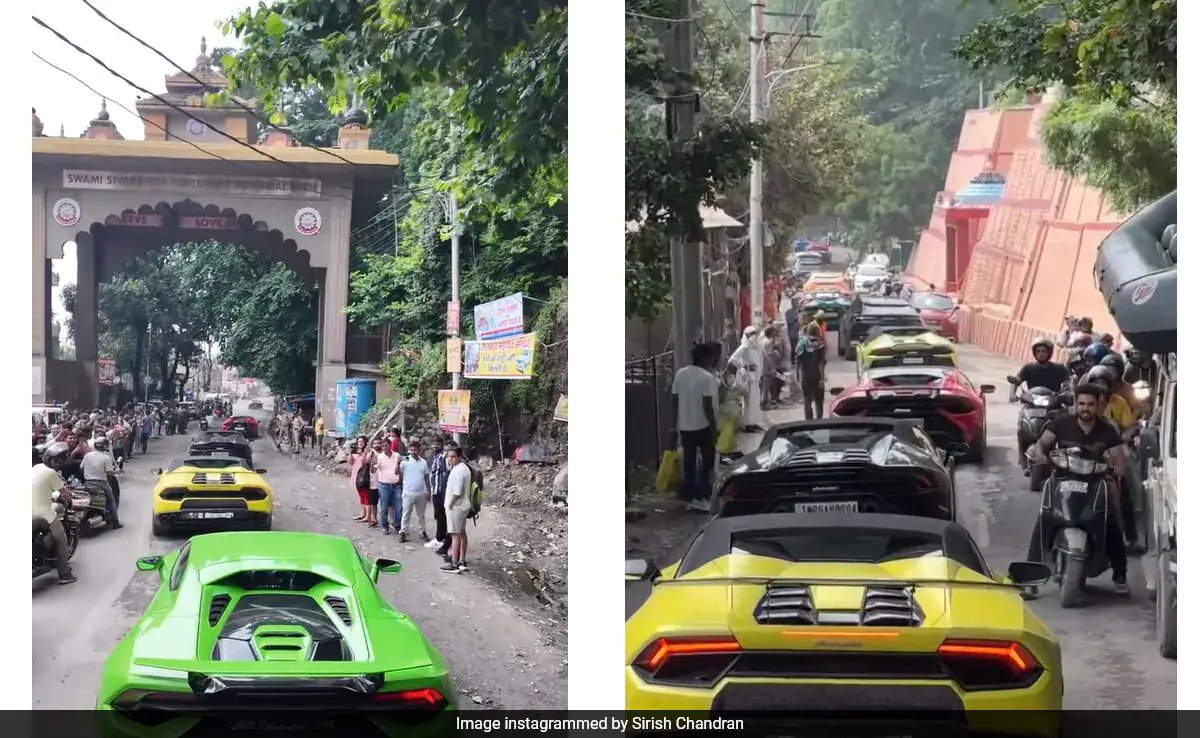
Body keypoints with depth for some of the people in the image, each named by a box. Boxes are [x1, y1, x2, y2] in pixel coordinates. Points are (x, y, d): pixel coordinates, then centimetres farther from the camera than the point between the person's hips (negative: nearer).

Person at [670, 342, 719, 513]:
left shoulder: (680, 374, 2)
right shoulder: (707, 377, -16)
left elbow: (674, 400, 6)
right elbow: (707, 406, -18)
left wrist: (676, 423, 16)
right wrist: (714, 428, -11)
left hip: (684, 426, 6)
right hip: (702, 426, -6)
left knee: (689, 462, 11)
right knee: (707, 462, 8)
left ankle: (690, 498, 13)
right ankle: (700, 497, 4)